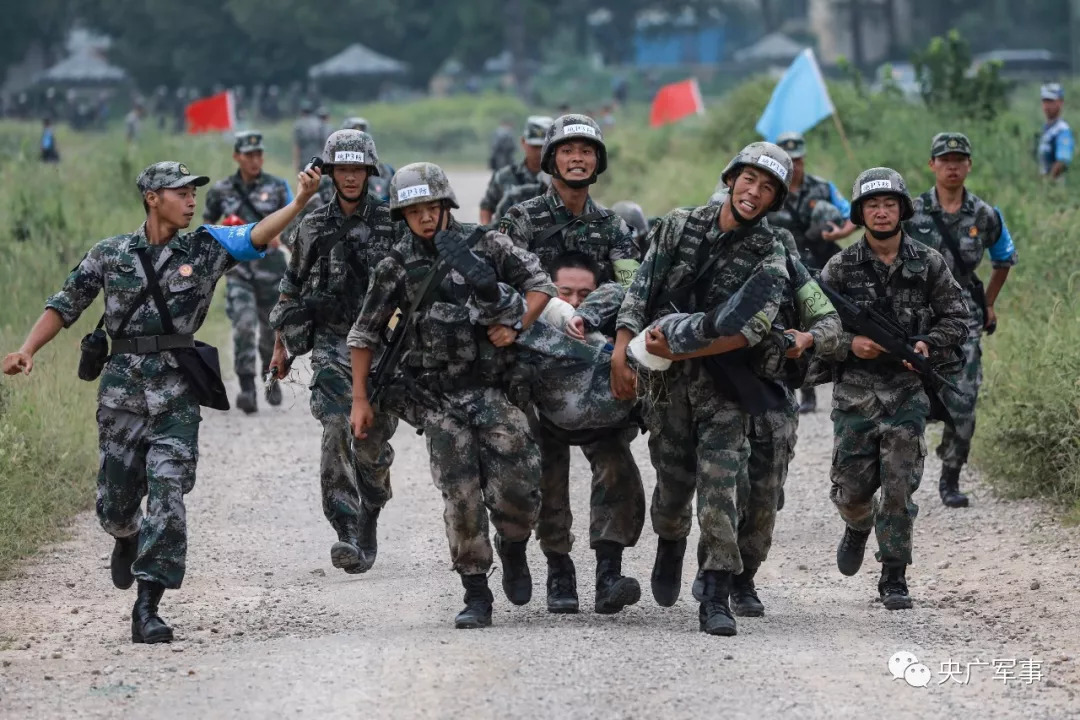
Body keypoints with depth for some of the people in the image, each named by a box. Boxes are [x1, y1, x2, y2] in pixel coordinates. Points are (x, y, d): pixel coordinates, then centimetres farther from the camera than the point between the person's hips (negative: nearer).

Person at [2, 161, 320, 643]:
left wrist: (299, 202, -26)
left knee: (167, 495, -12)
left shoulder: (205, 249, 4)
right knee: (115, 502, 9)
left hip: (176, 391, -1)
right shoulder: (110, 254, 5)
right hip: (122, 386, 1)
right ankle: (128, 538, 47)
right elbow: (65, 305, 9)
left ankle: (147, 609, -10)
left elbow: (255, 236, -11)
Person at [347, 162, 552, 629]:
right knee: (461, 497, -6)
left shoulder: (486, 245, 0)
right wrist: (360, 400, 7)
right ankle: (476, 596, 4)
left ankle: (514, 549, 25)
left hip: (494, 392, 0)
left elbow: (541, 284, 7)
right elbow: (365, 334, 9)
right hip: (438, 400, 0)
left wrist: (516, 327, -9)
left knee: (516, 489, -8)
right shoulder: (396, 268, 2)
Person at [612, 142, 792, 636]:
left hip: (724, 380, -2)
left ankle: (716, 599, -11)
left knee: (719, 485, -12)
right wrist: (621, 354, -11)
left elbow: (756, 325, -17)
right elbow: (640, 292, 1)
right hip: (666, 377, 2)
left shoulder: (769, 252, -3)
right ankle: (670, 545, 43)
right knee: (673, 481, 10)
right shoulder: (680, 227, 4)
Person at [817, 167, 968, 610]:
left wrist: (929, 346, -12)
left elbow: (956, 317, 7)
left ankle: (894, 578, 4)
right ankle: (858, 527, 39)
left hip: (908, 390, 0)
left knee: (899, 486, -6)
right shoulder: (840, 268, 1)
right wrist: (849, 344, -17)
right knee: (853, 485, 2)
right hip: (855, 389, 0)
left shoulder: (928, 265, 3)